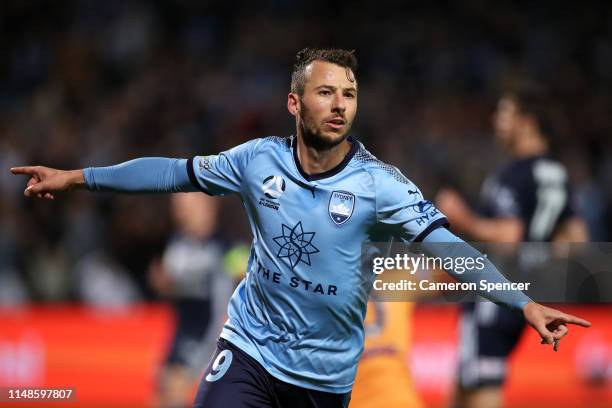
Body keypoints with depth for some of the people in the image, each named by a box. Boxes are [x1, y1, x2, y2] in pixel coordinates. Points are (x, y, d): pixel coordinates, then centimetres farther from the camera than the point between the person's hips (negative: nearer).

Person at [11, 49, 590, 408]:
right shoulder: (258, 160, -5)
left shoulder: (378, 184, -13)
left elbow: (445, 246, -20)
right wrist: (75, 178, 8)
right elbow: (176, 173, 6)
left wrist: (525, 305, -31)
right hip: (250, 348, 1)